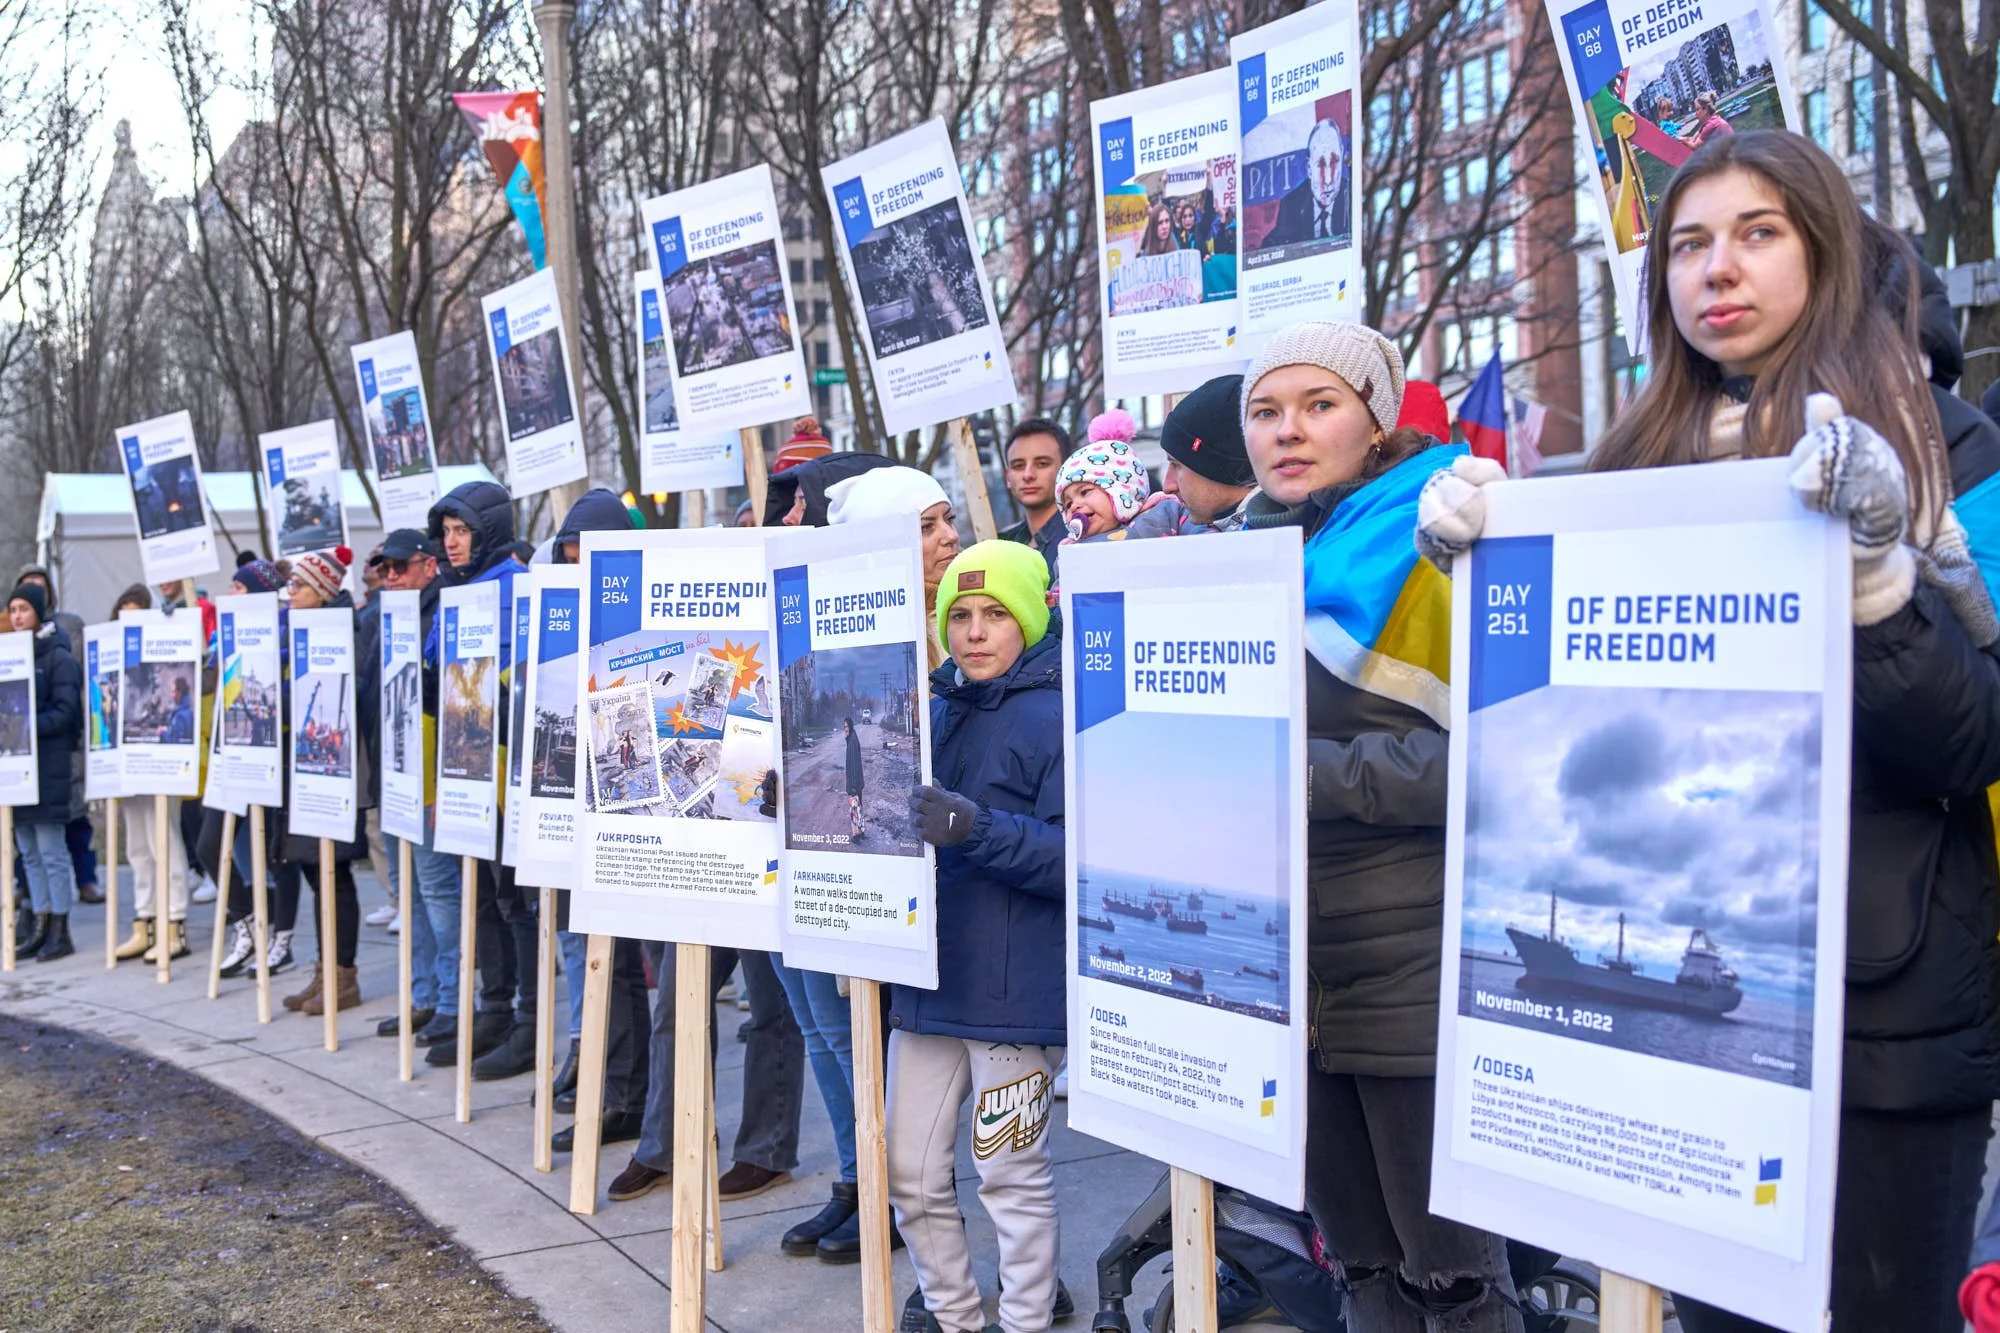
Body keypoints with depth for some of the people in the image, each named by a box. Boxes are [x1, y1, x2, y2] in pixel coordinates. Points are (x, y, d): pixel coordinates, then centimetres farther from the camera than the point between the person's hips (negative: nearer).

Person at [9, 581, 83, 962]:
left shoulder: (58, 656, -5)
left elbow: (66, 712, -11)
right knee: (29, 850, 9)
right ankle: (41, 927, 16)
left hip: (48, 763, -7)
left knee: (51, 849, -3)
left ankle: (60, 931, 3)